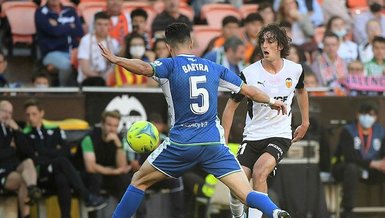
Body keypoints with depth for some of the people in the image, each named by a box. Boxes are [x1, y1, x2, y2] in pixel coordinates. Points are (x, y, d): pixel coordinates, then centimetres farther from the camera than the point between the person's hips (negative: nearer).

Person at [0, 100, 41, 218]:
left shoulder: (11, 129, 16)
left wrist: (17, 130, -5)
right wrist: (12, 149, 1)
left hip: (14, 167, 4)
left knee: (28, 162, -29)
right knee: (23, 179, -31)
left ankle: (32, 190, -57)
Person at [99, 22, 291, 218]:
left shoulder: (170, 65, -1)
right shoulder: (214, 68, 13)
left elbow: (145, 68, -24)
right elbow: (249, 91, 19)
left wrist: (115, 59, -23)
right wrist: (272, 101, 35)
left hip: (181, 143, -3)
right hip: (214, 143, 3)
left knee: (139, 181, 17)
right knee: (247, 194, -5)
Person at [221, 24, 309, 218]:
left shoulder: (295, 70, -2)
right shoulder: (249, 74, -9)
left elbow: (301, 91, 23)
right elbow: (231, 107, 1)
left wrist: (305, 122, 23)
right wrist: (223, 142, -2)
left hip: (280, 136, 0)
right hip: (252, 137, 0)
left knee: (259, 171, -29)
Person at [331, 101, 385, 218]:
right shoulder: (348, 131, -11)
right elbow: (349, 157, -23)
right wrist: (372, 164, -31)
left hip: (370, 170, 5)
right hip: (343, 168, -5)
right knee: (352, 168, -39)